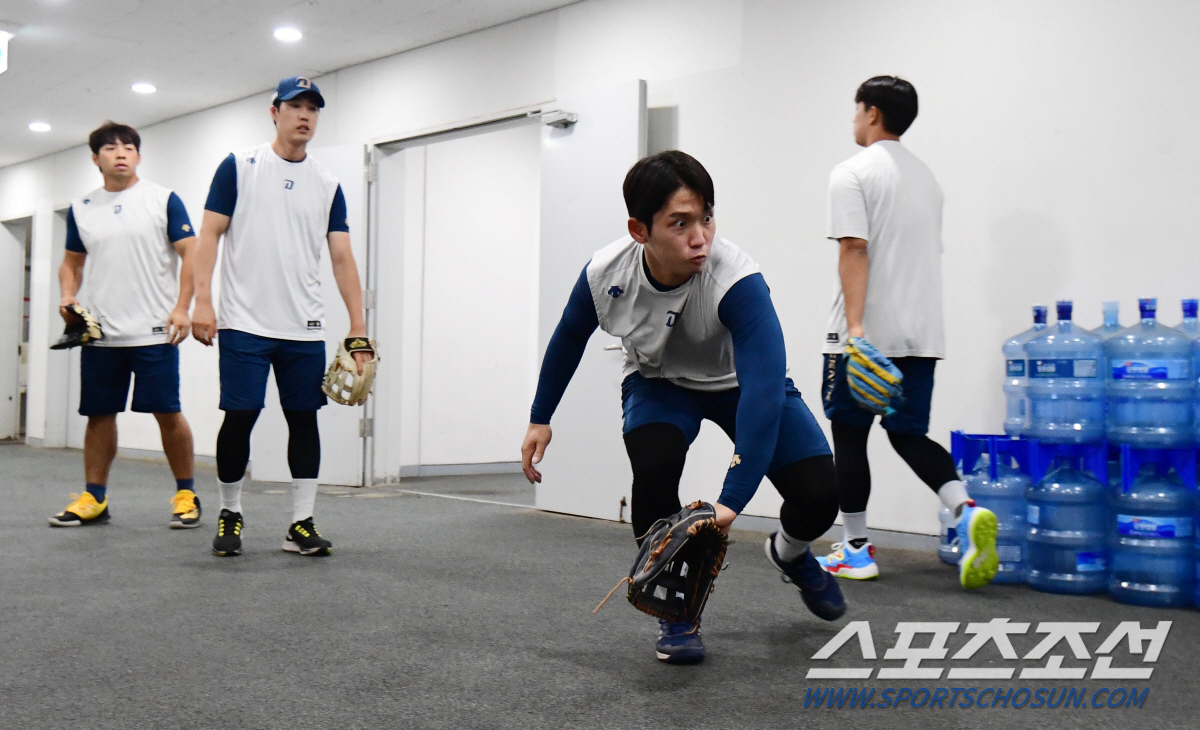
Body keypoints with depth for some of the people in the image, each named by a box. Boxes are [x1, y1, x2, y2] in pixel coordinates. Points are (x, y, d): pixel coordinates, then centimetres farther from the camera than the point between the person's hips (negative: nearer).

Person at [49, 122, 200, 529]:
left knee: (168, 413, -3)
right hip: (100, 333, 4)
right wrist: (68, 296, 2)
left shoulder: (163, 200, 1)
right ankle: (94, 499, 19)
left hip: (154, 331, -4)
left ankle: (186, 494, 10)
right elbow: (72, 261, 21)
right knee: (99, 414, 8)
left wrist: (181, 308, -12)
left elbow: (190, 254, -3)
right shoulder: (81, 209, 12)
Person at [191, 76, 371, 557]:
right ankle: (229, 513, 18)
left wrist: (358, 327, -2)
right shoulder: (239, 166, 2)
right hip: (244, 324, -3)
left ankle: (301, 525, 11)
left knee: (304, 419, 4)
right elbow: (210, 235, -1)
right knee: (240, 417, -2)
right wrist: (202, 300, -12)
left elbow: (342, 257, 5)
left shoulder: (327, 185, 9)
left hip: (305, 330, 3)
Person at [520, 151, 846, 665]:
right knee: (653, 466, -31)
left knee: (818, 495, -16)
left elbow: (763, 387, -46)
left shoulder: (736, 281, -39)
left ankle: (790, 554, 25)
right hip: (659, 382, 1)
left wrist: (732, 500, -53)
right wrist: (540, 418, 3)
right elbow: (568, 339, -4)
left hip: (737, 383, -1)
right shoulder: (604, 274, -27)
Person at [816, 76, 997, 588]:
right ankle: (966, 511, -13)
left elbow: (854, 249, -19)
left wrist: (855, 327, -25)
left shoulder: (853, 173, -8)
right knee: (908, 434, 12)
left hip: (866, 334, -7)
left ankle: (855, 550, 11)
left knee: (849, 436, 6)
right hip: (920, 334, 7)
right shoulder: (925, 176, 17)